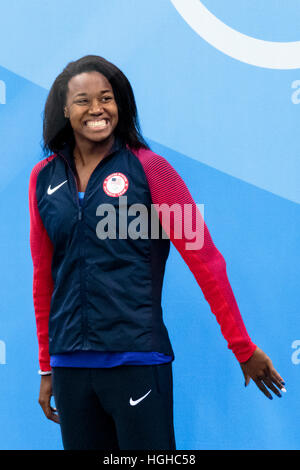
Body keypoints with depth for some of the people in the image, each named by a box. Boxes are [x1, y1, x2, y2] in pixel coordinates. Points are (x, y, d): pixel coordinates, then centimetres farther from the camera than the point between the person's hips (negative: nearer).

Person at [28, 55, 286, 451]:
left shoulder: (148, 168, -3)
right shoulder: (44, 178, 8)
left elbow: (205, 261, -3)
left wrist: (244, 349, -4)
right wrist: (46, 369, 17)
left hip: (138, 360, -3)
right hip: (70, 366, 4)